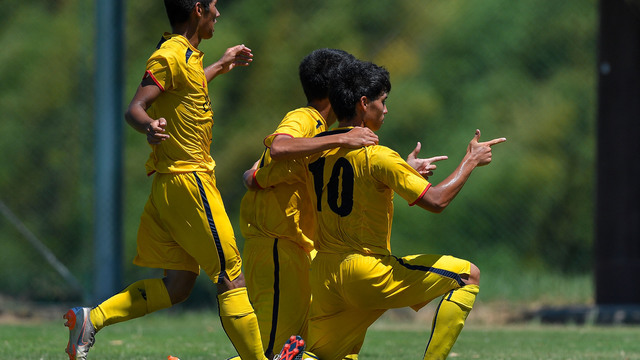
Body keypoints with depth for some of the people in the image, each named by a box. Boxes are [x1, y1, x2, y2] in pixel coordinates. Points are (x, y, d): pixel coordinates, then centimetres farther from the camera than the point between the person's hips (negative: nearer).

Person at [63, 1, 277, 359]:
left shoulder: (186, 54, 14)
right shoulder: (171, 56, -15)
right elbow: (135, 108, -24)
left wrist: (221, 66, 45)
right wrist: (149, 126, -45)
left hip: (171, 182, 10)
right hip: (190, 180, -10)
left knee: (177, 286, 9)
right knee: (231, 278, -6)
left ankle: (91, 318, 4)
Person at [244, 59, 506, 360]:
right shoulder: (376, 156, -15)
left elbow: (252, 181, 13)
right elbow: (436, 200, -17)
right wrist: (470, 162, -4)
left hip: (323, 278, 7)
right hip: (367, 274, -7)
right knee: (467, 275, 2)